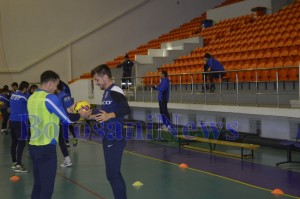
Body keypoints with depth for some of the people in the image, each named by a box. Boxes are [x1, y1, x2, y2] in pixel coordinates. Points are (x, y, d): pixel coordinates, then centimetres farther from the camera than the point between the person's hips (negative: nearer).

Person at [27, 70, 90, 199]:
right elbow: (67, 119, -9)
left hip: (33, 146, 8)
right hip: (46, 148, -8)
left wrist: (68, 111, 17)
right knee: (47, 187, -1)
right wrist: (81, 115, 9)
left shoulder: (32, 98, 11)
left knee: (38, 184, 15)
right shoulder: (50, 98, -12)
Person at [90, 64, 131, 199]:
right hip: (108, 139, 10)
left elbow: (127, 110, -28)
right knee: (114, 174, 15)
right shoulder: (107, 92, 14)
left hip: (115, 140, -10)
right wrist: (91, 117, 18)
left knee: (112, 175, -7)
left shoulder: (115, 91, -15)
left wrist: (109, 115, -40)